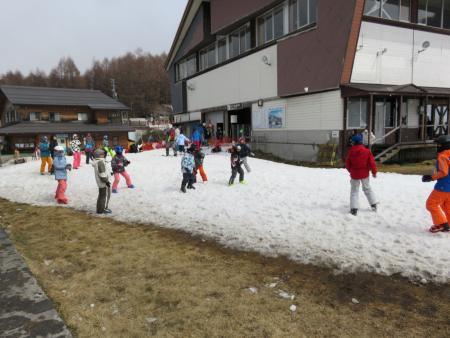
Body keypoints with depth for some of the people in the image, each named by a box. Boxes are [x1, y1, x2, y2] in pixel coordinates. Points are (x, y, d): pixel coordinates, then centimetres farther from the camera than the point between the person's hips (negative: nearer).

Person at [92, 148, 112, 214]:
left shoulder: (96, 162, 11)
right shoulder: (100, 162, -21)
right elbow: (102, 174, -24)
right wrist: (107, 181, -18)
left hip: (100, 182, 10)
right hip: (103, 182, -10)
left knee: (101, 195, 18)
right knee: (106, 195, -1)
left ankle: (99, 209, 26)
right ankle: (103, 209, 5)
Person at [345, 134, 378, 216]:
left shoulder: (351, 152, -10)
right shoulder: (367, 151, -8)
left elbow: (347, 164, -1)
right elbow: (372, 162, -7)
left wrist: (351, 171, 18)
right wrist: (374, 172, 7)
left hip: (354, 175, -2)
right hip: (365, 174, 2)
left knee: (354, 191, 6)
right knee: (367, 188, 22)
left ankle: (354, 209, -3)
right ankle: (373, 204, 26)